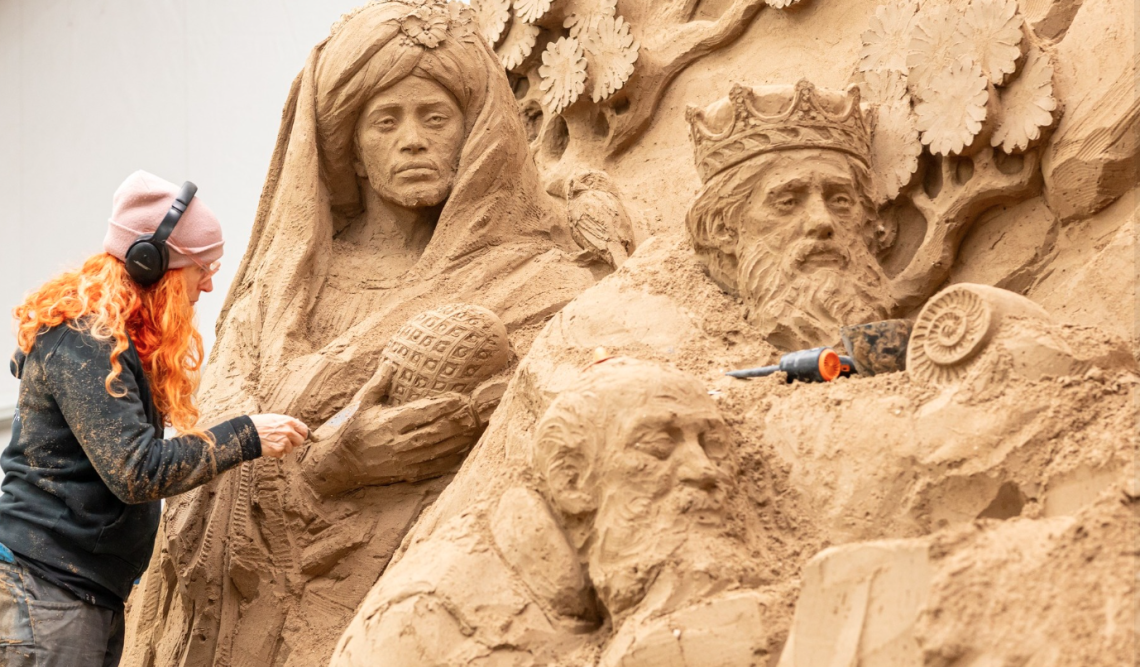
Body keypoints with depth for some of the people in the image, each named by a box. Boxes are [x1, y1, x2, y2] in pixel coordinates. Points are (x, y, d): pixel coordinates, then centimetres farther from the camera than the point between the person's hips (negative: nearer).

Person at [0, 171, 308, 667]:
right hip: (44, 588, -10)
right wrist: (245, 438, -16)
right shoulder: (82, 344, -17)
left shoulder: (119, 338, 15)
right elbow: (137, 471, -22)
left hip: (98, 597, 10)